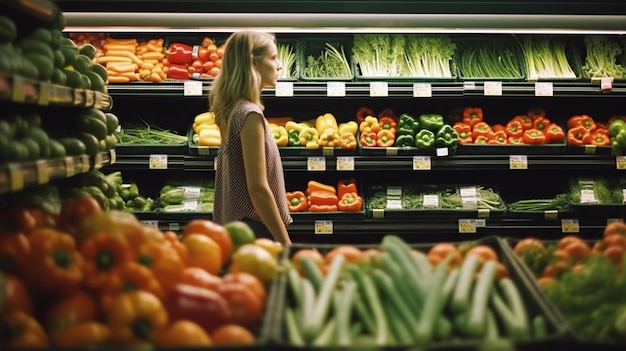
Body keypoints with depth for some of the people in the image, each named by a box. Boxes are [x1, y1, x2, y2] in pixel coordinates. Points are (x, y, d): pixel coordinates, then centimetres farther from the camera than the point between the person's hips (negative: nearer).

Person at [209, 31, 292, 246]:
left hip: (235, 226, 9)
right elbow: (258, 188, -20)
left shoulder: (233, 110, 9)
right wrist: (285, 242, -15)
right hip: (255, 229, -9)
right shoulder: (250, 115, -18)